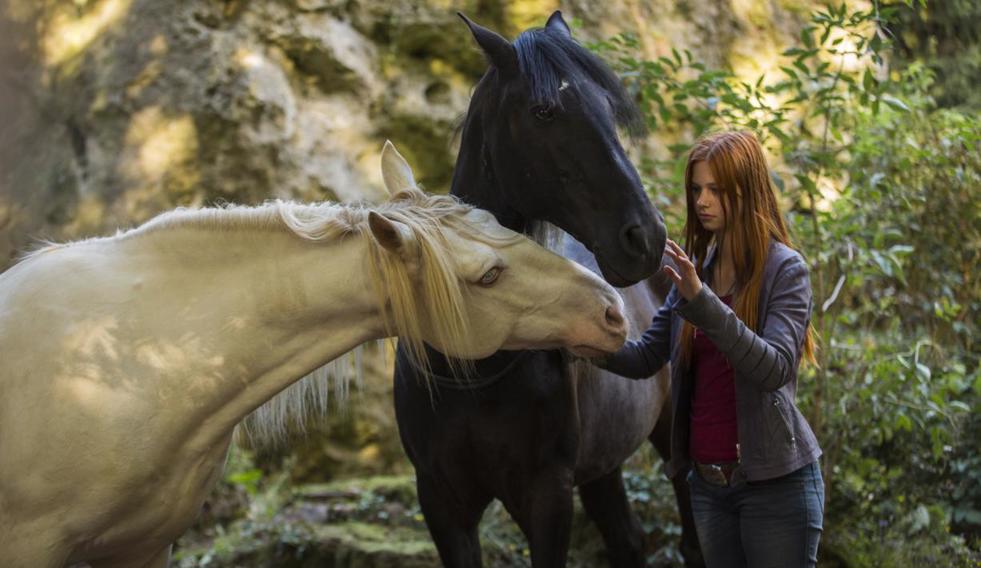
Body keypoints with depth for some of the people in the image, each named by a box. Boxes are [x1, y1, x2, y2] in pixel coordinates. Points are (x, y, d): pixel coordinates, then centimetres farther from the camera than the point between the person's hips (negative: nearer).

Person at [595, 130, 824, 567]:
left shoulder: (785, 269, -9)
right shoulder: (695, 270, 9)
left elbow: (775, 369, -23)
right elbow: (645, 358, 6)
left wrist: (701, 301, -33)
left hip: (774, 482, -6)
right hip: (707, 481, 6)